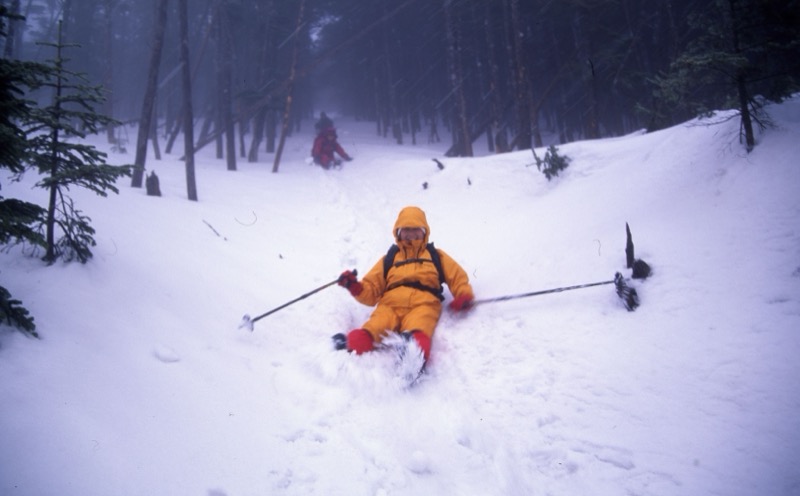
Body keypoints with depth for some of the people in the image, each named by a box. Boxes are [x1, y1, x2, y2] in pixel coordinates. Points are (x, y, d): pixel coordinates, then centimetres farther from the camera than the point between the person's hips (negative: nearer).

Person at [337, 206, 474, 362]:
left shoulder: (435, 256, 31)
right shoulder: (389, 258, 32)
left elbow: (458, 277, 23)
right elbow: (371, 289, 25)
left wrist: (464, 296, 0)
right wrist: (355, 287, 2)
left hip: (424, 304, -2)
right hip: (391, 303, 2)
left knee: (419, 328, -40)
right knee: (376, 325, -35)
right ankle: (355, 347, -61)